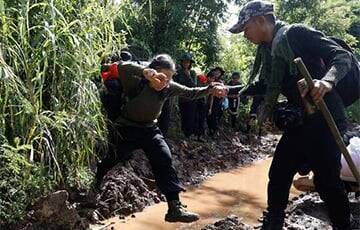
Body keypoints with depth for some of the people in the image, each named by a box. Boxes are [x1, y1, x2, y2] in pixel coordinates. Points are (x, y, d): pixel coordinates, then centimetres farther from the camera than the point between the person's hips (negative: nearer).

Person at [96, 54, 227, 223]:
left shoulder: (169, 88, -11)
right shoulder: (137, 83, -27)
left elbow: (191, 93, -3)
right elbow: (122, 67, -47)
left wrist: (211, 89, -21)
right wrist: (147, 72, -65)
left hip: (150, 129, 3)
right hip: (126, 128, -3)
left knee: (165, 161, -14)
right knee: (107, 161, 8)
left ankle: (175, 207, -13)